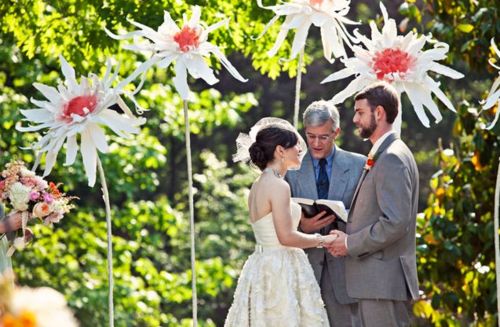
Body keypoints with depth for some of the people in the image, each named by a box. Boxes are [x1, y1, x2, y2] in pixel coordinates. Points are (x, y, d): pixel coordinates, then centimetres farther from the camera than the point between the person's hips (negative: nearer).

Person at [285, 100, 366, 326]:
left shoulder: (359, 165, 6)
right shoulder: (291, 169, 6)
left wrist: (343, 218, -15)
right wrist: (301, 226, -15)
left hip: (343, 266, 0)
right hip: (303, 263, 0)